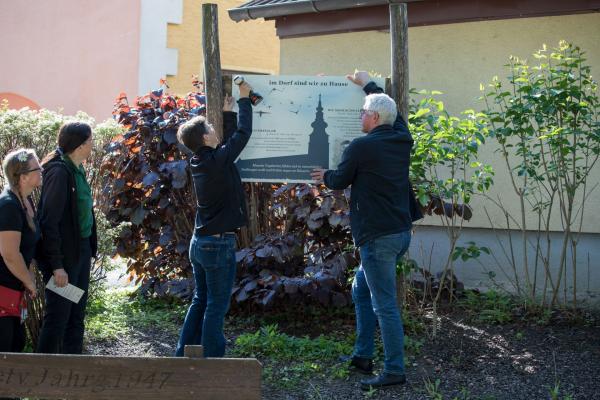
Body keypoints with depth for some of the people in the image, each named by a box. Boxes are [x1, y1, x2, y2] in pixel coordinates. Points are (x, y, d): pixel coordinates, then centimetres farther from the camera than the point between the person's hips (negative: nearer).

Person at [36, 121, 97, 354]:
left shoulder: (77, 169, 9)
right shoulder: (59, 172, -17)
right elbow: (49, 221, -19)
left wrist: (89, 250, 7)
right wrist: (57, 265, -20)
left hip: (81, 251, 9)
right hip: (64, 255, -9)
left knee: (76, 316, 15)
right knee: (58, 317, -1)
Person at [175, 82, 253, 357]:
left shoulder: (199, 161, 6)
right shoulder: (218, 160, -17)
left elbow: (227, 141, 22)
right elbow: (243, 133, -9)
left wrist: (228, 113, 24)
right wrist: (244, 99, 3)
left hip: (199, 242, 9)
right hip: (219, 244, -9)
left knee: (200, 301, 17)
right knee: (216, 306, -1)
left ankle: (184, 354, 22)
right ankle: (210, 358, 4)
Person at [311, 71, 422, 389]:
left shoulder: (360, 147, -14)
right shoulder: (402, 139, 7)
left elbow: (340, 181, 1)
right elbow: (392, 110, 28)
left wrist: (324, 177, 24)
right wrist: (367, 84, 41)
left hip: (378, 236, -9)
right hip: (401, 232, 9)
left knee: (384, 305, -3)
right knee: (362, 288, 21)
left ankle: (394, 371, 2)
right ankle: (362, 355, 25)